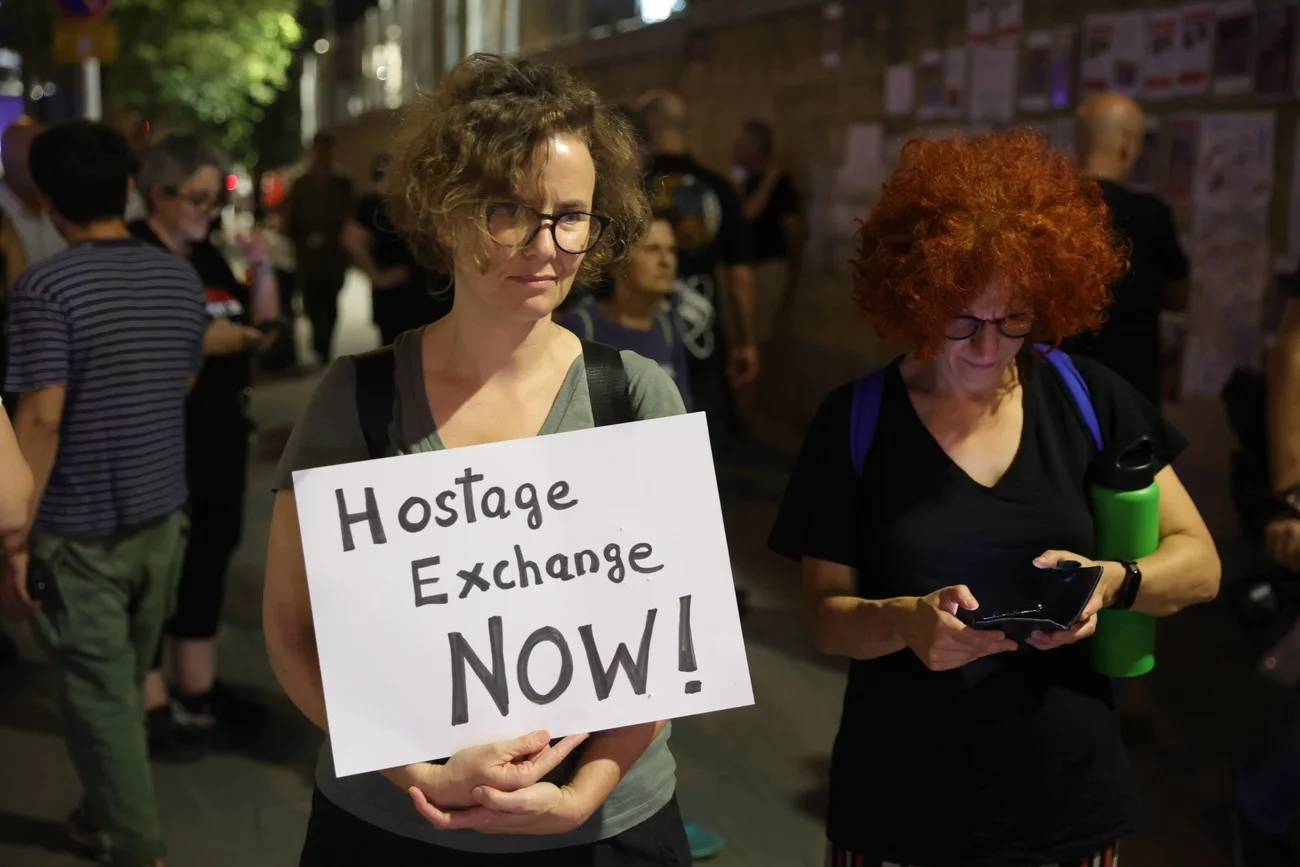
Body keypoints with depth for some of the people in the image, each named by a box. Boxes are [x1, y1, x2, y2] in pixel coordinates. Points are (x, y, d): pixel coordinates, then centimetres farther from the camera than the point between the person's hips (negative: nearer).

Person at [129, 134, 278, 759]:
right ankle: (152, 708, 8)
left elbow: (261, 331, 13)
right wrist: (197, 340, -22)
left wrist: (262, 271, -1)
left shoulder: (207, 256, 11)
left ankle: (198, 692, 29)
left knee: (208, 558, 15)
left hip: (219, 434, 9)